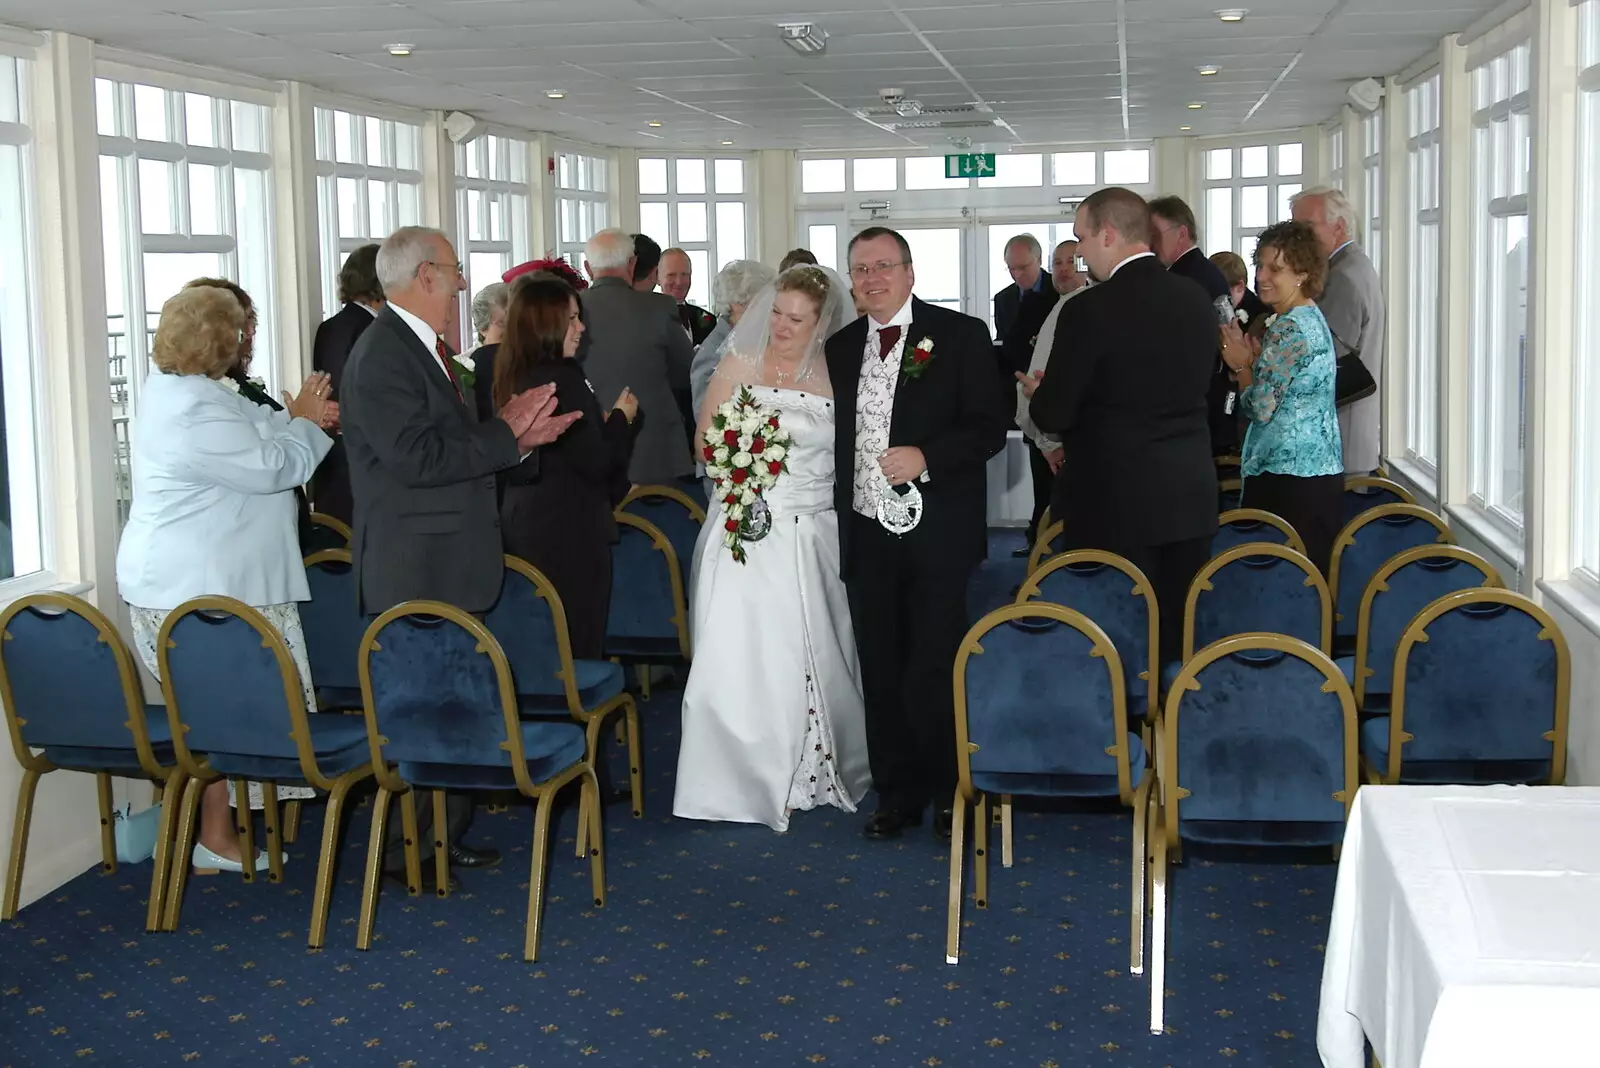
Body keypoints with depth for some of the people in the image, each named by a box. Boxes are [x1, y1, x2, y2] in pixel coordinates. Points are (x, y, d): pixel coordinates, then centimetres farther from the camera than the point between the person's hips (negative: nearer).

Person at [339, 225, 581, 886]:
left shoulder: (421, 349, 16)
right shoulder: (383, 355, -15)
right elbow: (418, 457, -24)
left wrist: (520, 438, 4)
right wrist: (506, 432, -16)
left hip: (449, 569, 10)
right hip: (414, 576, -10)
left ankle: (443, 836, 25)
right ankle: (408, 851, 5)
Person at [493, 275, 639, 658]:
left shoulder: (513, 375, 8)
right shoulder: (562, 378, -18)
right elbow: (595, 462, -17)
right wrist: (621, 417, 0)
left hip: (523, 524, 9)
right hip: (570, 531, -9)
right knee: (578, 646, 0)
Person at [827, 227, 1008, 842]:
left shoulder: (960, 335, -3)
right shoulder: (840, 348, 11)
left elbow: (990, 426, -8)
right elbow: (837, 440, 14)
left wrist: (925, 457, -22)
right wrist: (837, 523, 7)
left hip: (937, 536, -4)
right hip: (866, 536, 5)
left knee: (934, 674, 0)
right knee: (882, 674, 10)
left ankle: (951, 792, 17)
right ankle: (897, 794, 22)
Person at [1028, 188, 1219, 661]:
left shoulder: (1090, 309, -16)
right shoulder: (1198, 299, 4)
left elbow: (1053, 415, -13)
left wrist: (1040, 395, 10)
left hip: (1115, 502, -6)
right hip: (1190, 498, 6)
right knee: (1181, 632, 14)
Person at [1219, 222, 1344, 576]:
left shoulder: (1289, 329, -15)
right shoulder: (1312, 318, 15)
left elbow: (1262, 408, -15)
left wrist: (1241, 364, -1)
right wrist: (1254, 357, 8)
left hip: (1288, 478, -10)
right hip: (1318, 471, 10)